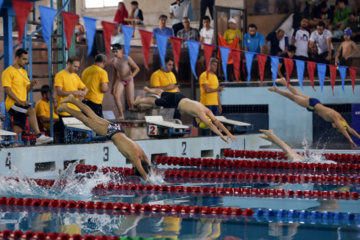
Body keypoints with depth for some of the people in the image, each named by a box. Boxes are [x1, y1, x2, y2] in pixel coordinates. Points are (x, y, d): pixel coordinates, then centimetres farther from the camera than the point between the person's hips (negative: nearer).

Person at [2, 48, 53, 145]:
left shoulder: (24, 72, 20)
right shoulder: (8, 71, -6)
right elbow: (7, 89, -13)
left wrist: (31, 85, -1)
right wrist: (19, 101, -22)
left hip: (21, 105, 8)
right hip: (12, 104, -8)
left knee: (18, 131, 1)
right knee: (32, 111, -30)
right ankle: (39, 136, -35)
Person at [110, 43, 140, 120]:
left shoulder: (127, 58, -12)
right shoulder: (113, 61, 2)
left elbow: (137, 68, -10)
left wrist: (131, 76, -27)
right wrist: (112, 86, 17)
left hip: (129, 80, -3)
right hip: (120, 81, 3)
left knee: (130, 101, -4)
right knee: (116, 96, -22)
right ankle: (121, 115, -17)